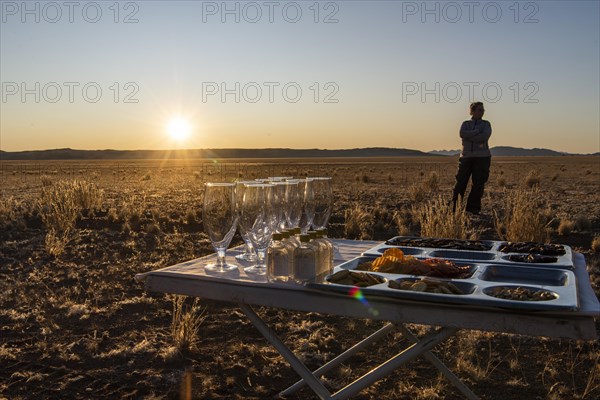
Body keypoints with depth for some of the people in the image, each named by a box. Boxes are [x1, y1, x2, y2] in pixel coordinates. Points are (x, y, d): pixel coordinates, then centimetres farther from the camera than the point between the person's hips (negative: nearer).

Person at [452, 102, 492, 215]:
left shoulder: (486, 124, 9)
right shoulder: (466, 123, 13)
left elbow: (485, 136, -11)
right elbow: (462, 134, -9)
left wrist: (469, 137, -9)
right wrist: (477, 131, -12)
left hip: (482, 157, 0)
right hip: (467, 156, 0)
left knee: (478, 184, -3)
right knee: (461, 182, -6)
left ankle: (473, 208, 3)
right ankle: (454, 206, 0)